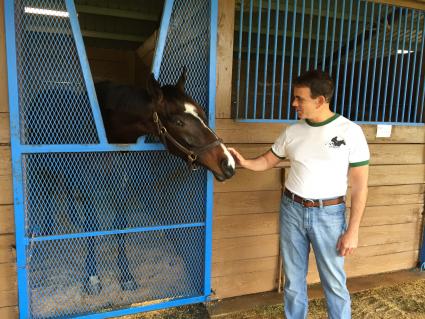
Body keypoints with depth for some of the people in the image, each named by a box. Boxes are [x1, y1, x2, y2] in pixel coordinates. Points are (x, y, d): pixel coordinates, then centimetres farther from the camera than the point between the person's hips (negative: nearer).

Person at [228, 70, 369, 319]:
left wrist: (353, 230, -9)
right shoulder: (293, 132, 0)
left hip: (328, 214, -3)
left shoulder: (350, 132, -10)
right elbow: (268, 161, 13)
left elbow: (360, 186, -8)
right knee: (293, 278, 17)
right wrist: (244, 162, -7)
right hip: (292, 210, 3)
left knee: (334, 282, 11)